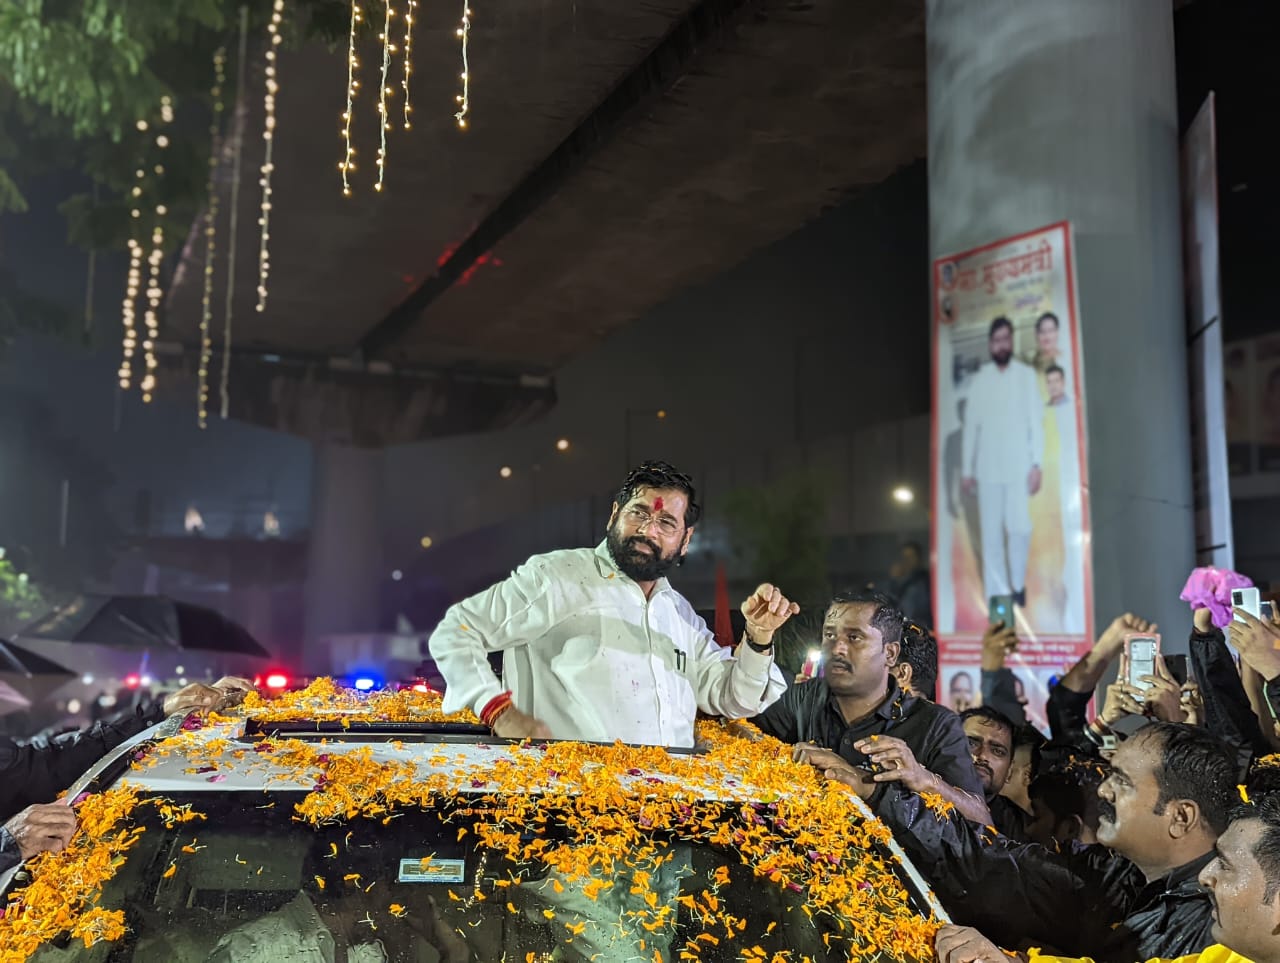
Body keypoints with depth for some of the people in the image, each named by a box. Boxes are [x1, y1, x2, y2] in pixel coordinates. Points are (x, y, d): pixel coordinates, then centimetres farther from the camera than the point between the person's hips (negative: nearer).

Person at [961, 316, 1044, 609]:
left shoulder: (1026, 375, 5)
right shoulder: (980, 379, 10)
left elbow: (1036, 422, 2)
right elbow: (971, 425, 10)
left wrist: (1036, 464, -7)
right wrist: (967, 469, 5)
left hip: (1018, 465, -2)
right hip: (987, 467, 2)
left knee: (1020, 528, -10)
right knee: (991, 533, 0)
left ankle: (1018, 584, 12)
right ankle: (997, 593, 6)